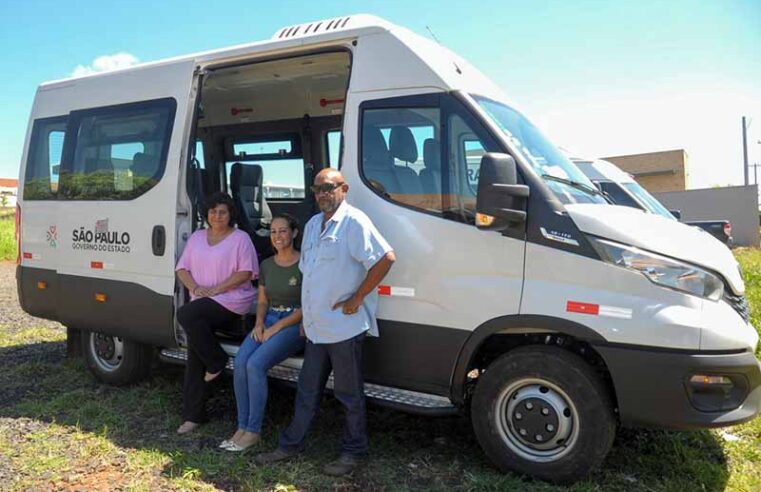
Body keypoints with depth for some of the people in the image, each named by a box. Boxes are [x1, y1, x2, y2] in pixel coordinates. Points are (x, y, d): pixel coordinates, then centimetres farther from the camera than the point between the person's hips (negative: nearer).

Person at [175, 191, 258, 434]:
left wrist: (215, 289, -15)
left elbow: (246, 272, -9)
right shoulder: (197, 237, 16)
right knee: (194, 355, -3)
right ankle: (193, 414, 5)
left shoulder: (240, 238, -1)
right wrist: (195, 288, -6)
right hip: (202, 302, 5)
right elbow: (182, 268, 14)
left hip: (231, 300, -5)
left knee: (186, 314, -29)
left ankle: (216, 361, -9)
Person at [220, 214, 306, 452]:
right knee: (240, 362, -19)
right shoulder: (267, 265, 13)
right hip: (269, 320, 6)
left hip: (295, 324, -6)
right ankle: (242, 427, -9)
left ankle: (253, 431, -14)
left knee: (256, 364, -26)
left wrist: (276, 328, -15)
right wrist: (259, 323, -2)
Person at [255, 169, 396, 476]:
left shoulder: (354, 222, -14)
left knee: (349, 393, 7)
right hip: (316, 327, 8)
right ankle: (290, 445, 32)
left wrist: (356, 299, -20)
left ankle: (353, 452, 23)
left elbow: (386, 258, -23)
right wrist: (307, 316, 16)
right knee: (307, 390, 19)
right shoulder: (312, 224, 12)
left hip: (344, 327, -8)